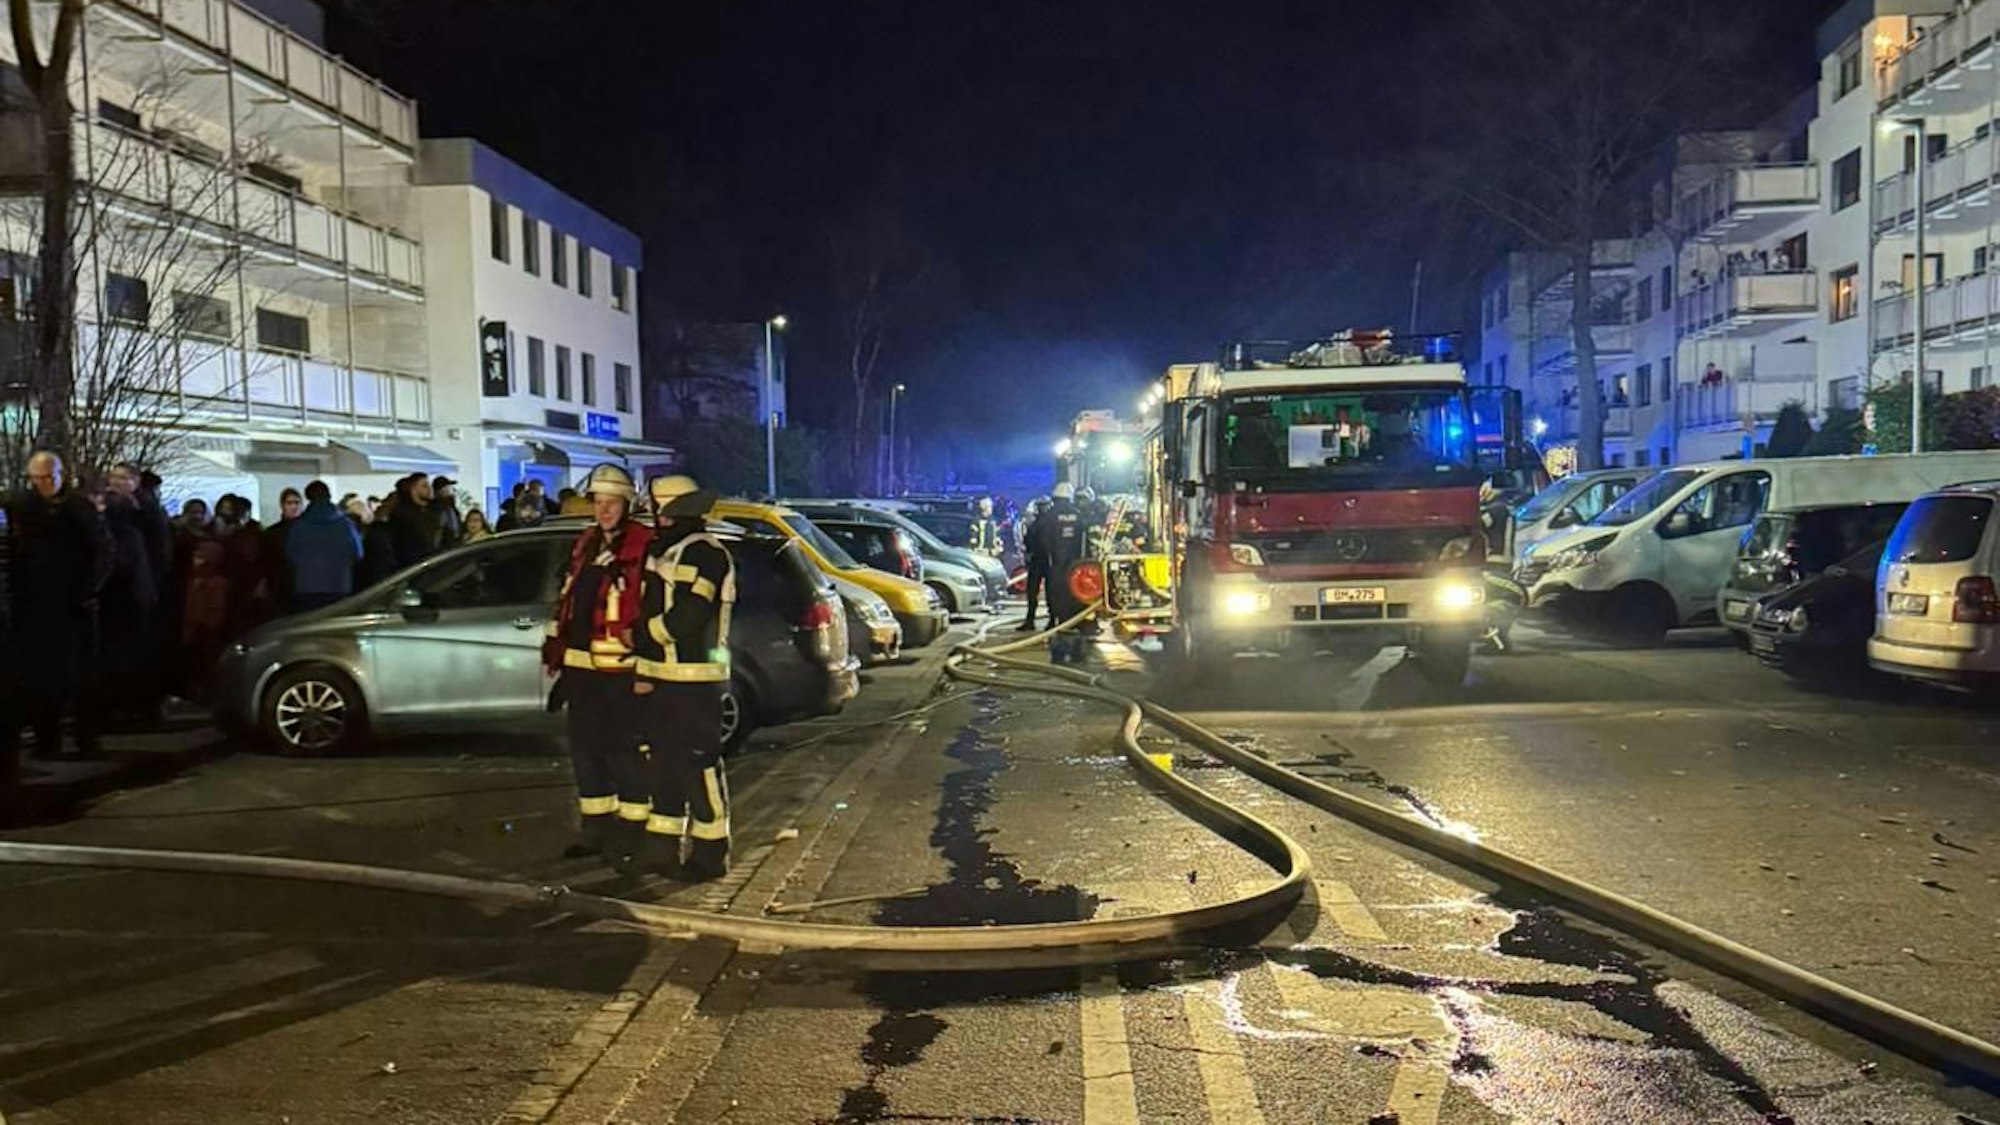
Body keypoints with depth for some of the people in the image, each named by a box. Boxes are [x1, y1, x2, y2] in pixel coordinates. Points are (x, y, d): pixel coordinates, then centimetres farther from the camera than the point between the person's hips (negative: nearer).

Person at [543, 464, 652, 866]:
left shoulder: (643, 546, -9)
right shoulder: (585, 544, 16)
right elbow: (566, 596, 23)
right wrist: (555, 644, 21)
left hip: (622, 666, -8)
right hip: (581, 664, 8)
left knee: (624, 749, -3)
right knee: (585, 745, 14)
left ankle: (631, 832, 6)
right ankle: (596, 826, 26)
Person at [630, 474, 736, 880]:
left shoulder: (705, 553, -13)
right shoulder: (662, 551, 18)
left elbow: (688, 616, -22)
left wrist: (641, 636, -10)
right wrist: (642, 668, 10)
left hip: (693, 678, -10)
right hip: (658, 676, 10)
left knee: (697, 764, -4)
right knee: (660, 762, 14)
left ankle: (710, 853, 4)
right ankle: (661, 847, 24)